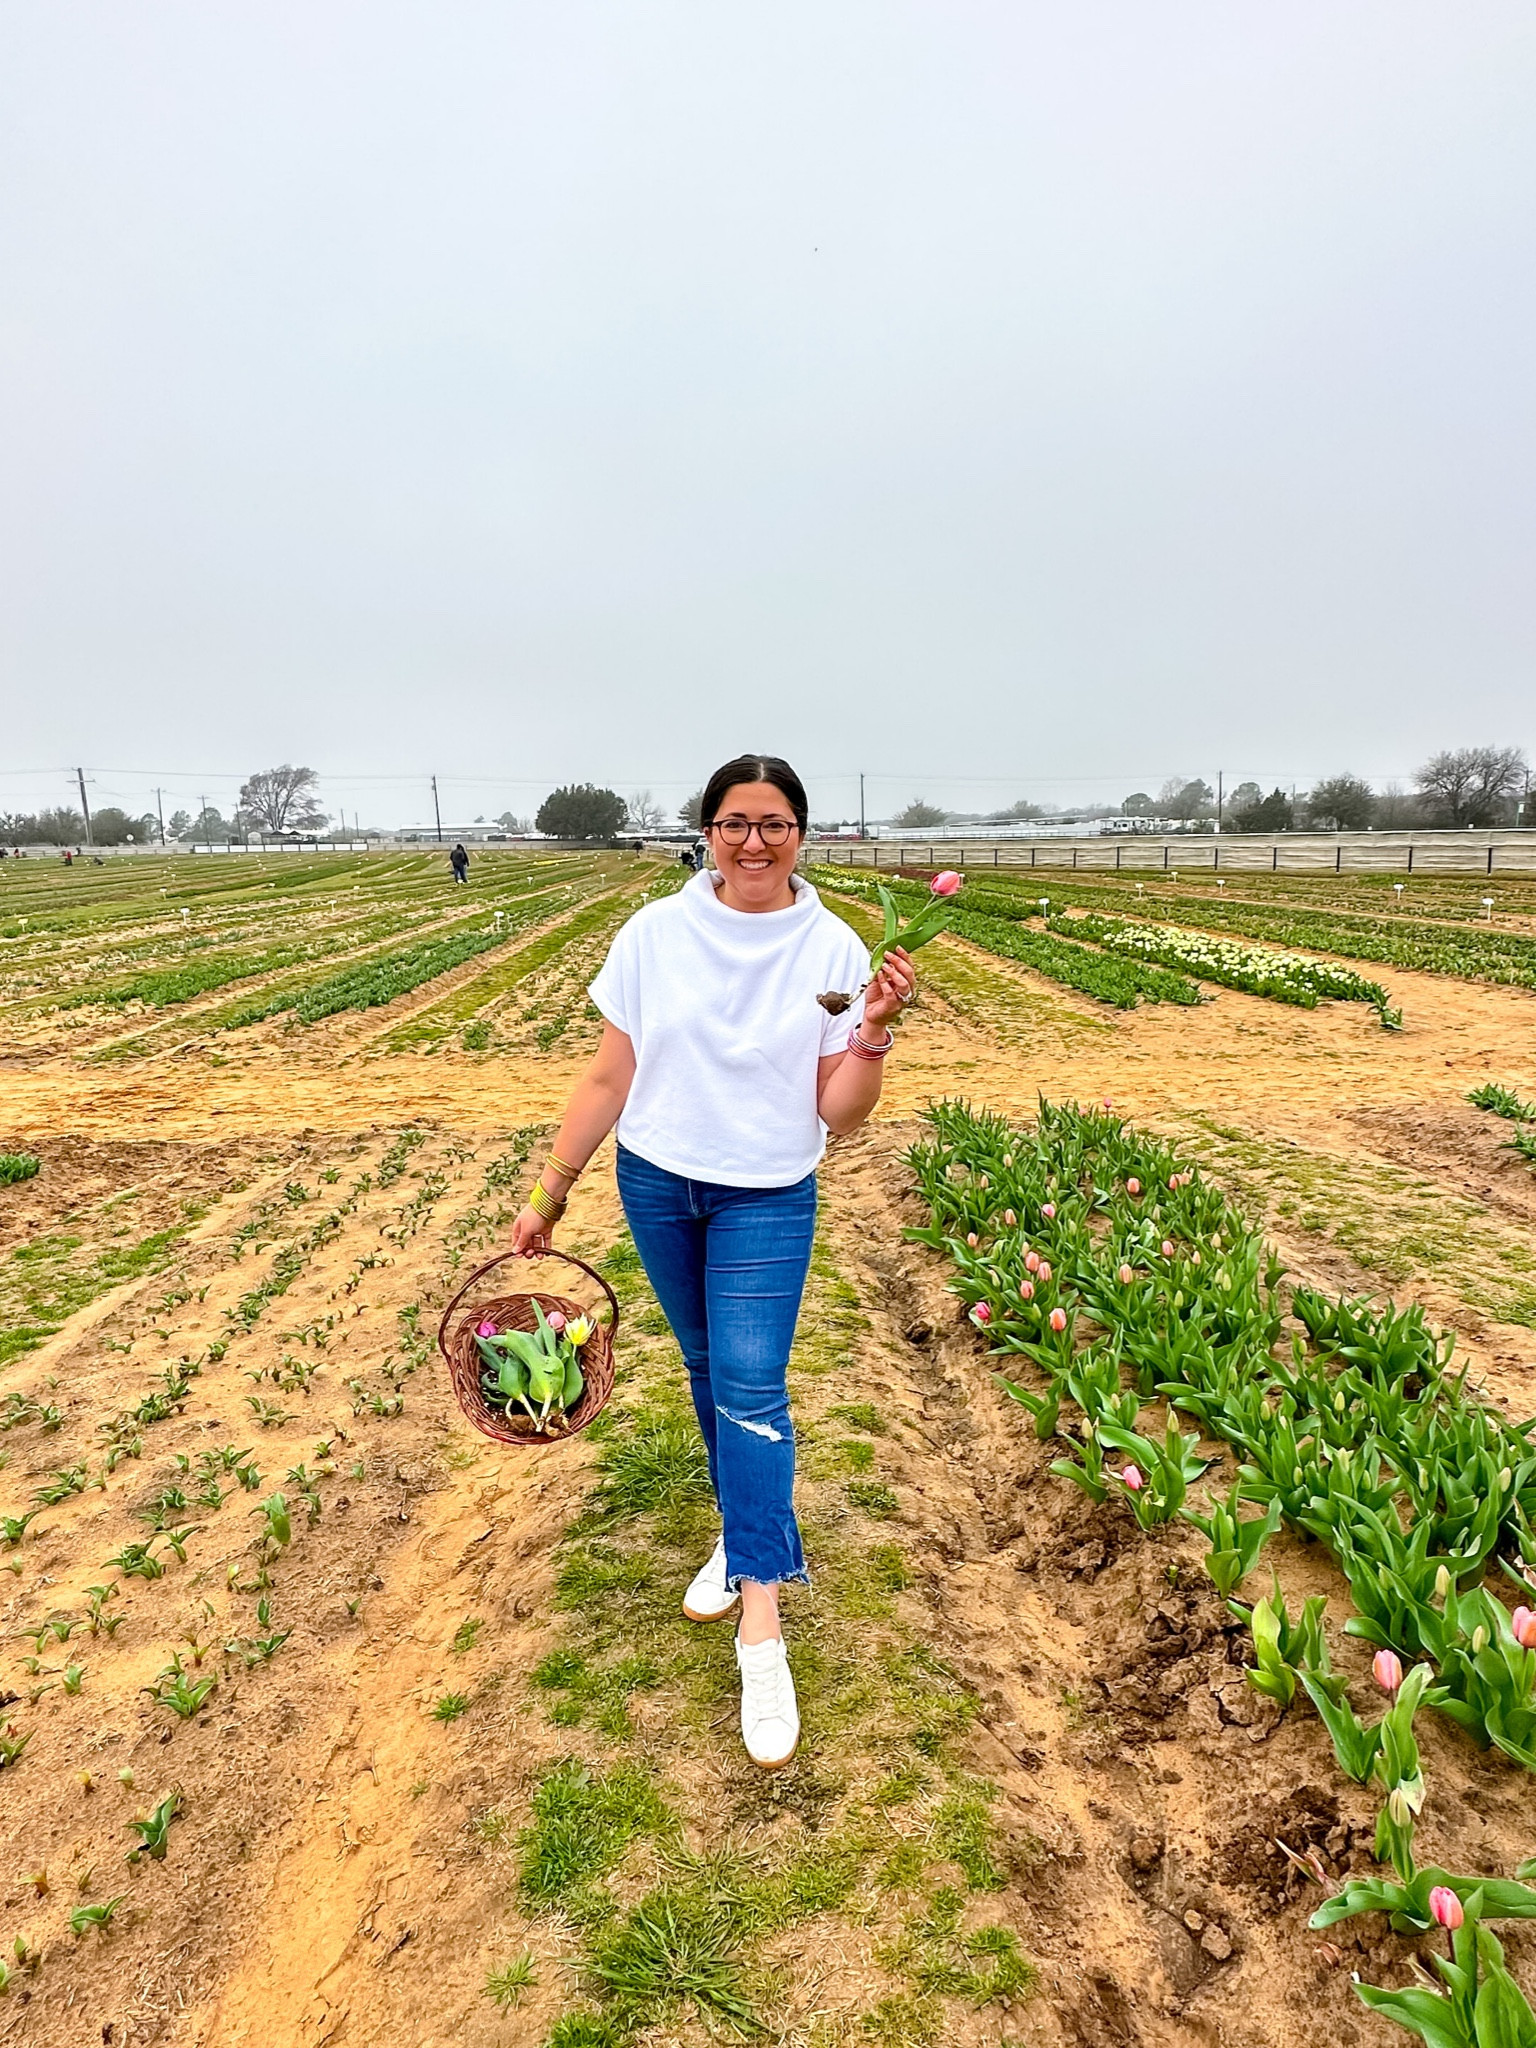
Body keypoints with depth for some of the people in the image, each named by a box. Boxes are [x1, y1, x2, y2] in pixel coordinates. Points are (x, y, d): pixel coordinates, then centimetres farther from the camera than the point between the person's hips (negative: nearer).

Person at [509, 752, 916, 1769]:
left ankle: (762, 1623, 1)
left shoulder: (834, 950, -10)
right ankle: (744, 1534, 39)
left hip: (767, 1199, -2)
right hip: (656, 1184, 3)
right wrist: (551, 1189, 1)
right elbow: (608, 1078, 0)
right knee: (709, 1370, 16)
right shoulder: (654, 935, -7)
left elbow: (840, 1116, -9)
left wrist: (875, 1032, -26)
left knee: (751, 1386, -9)